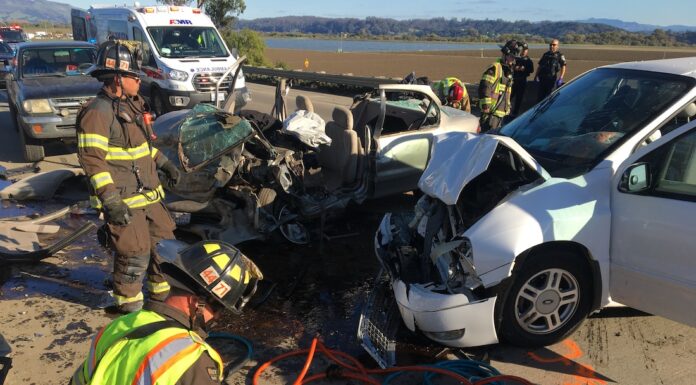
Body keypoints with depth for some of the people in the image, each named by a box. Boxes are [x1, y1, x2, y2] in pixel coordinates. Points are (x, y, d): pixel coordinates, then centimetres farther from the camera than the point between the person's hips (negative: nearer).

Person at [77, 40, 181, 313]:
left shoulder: (130, 105, 12)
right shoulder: (98, 112, -18)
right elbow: (92, 159, -23)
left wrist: (164, 164, 24)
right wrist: (110, 200, -28)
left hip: (148, 194, 9)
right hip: (123, 201, -9)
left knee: (164, 240, 17)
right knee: (135, 254, -2)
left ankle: (162, 291, 37)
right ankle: (129, 306, 19)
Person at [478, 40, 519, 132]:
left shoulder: (509, 70, 19)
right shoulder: (495, 67, -12)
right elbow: (484, 87, -20)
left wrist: (508, 107, 27)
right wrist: (485, 105, -22)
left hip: (501, 111, 10)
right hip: (491, 110, -10)